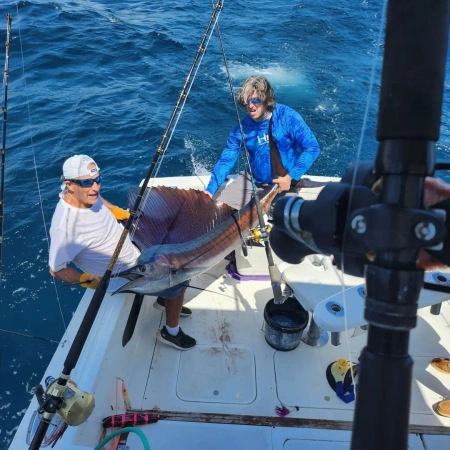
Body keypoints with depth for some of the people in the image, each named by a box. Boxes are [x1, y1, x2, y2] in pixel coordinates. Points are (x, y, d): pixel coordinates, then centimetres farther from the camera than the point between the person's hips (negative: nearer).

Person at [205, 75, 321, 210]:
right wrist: (210, 190, -16)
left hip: (284, 182, -3)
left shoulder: (288, 117, -17)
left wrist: (291, 177, -22)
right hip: (253, 181, 3)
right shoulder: (242, 128, -8)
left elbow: (312, 147, -16)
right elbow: (226, 160, -5)